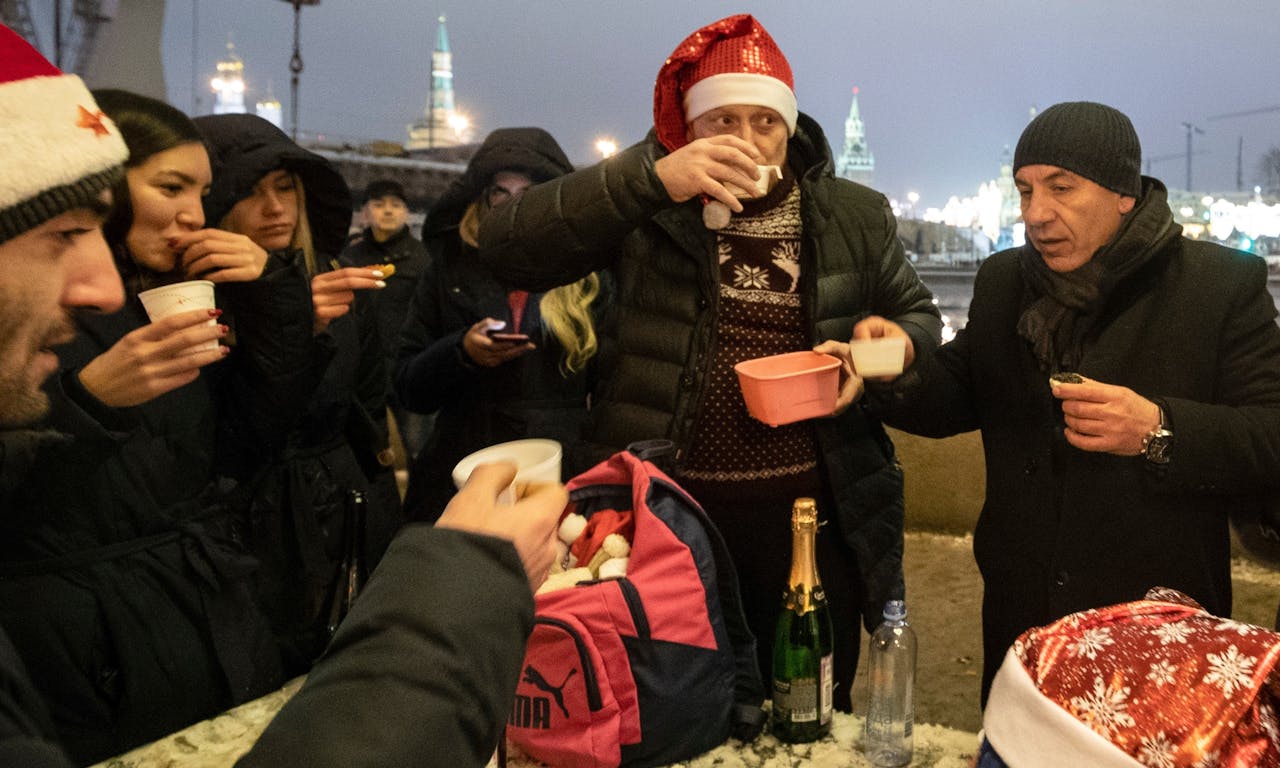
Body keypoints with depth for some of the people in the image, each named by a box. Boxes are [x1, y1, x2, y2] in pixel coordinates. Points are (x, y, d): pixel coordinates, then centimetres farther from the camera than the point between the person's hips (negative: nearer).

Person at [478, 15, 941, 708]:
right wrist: (651, 178, -25)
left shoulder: (854, 217, 4)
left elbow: (920, 320, 16)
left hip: (809, 515, 2)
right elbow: (505, 245, -15)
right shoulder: (648, 206, -4)